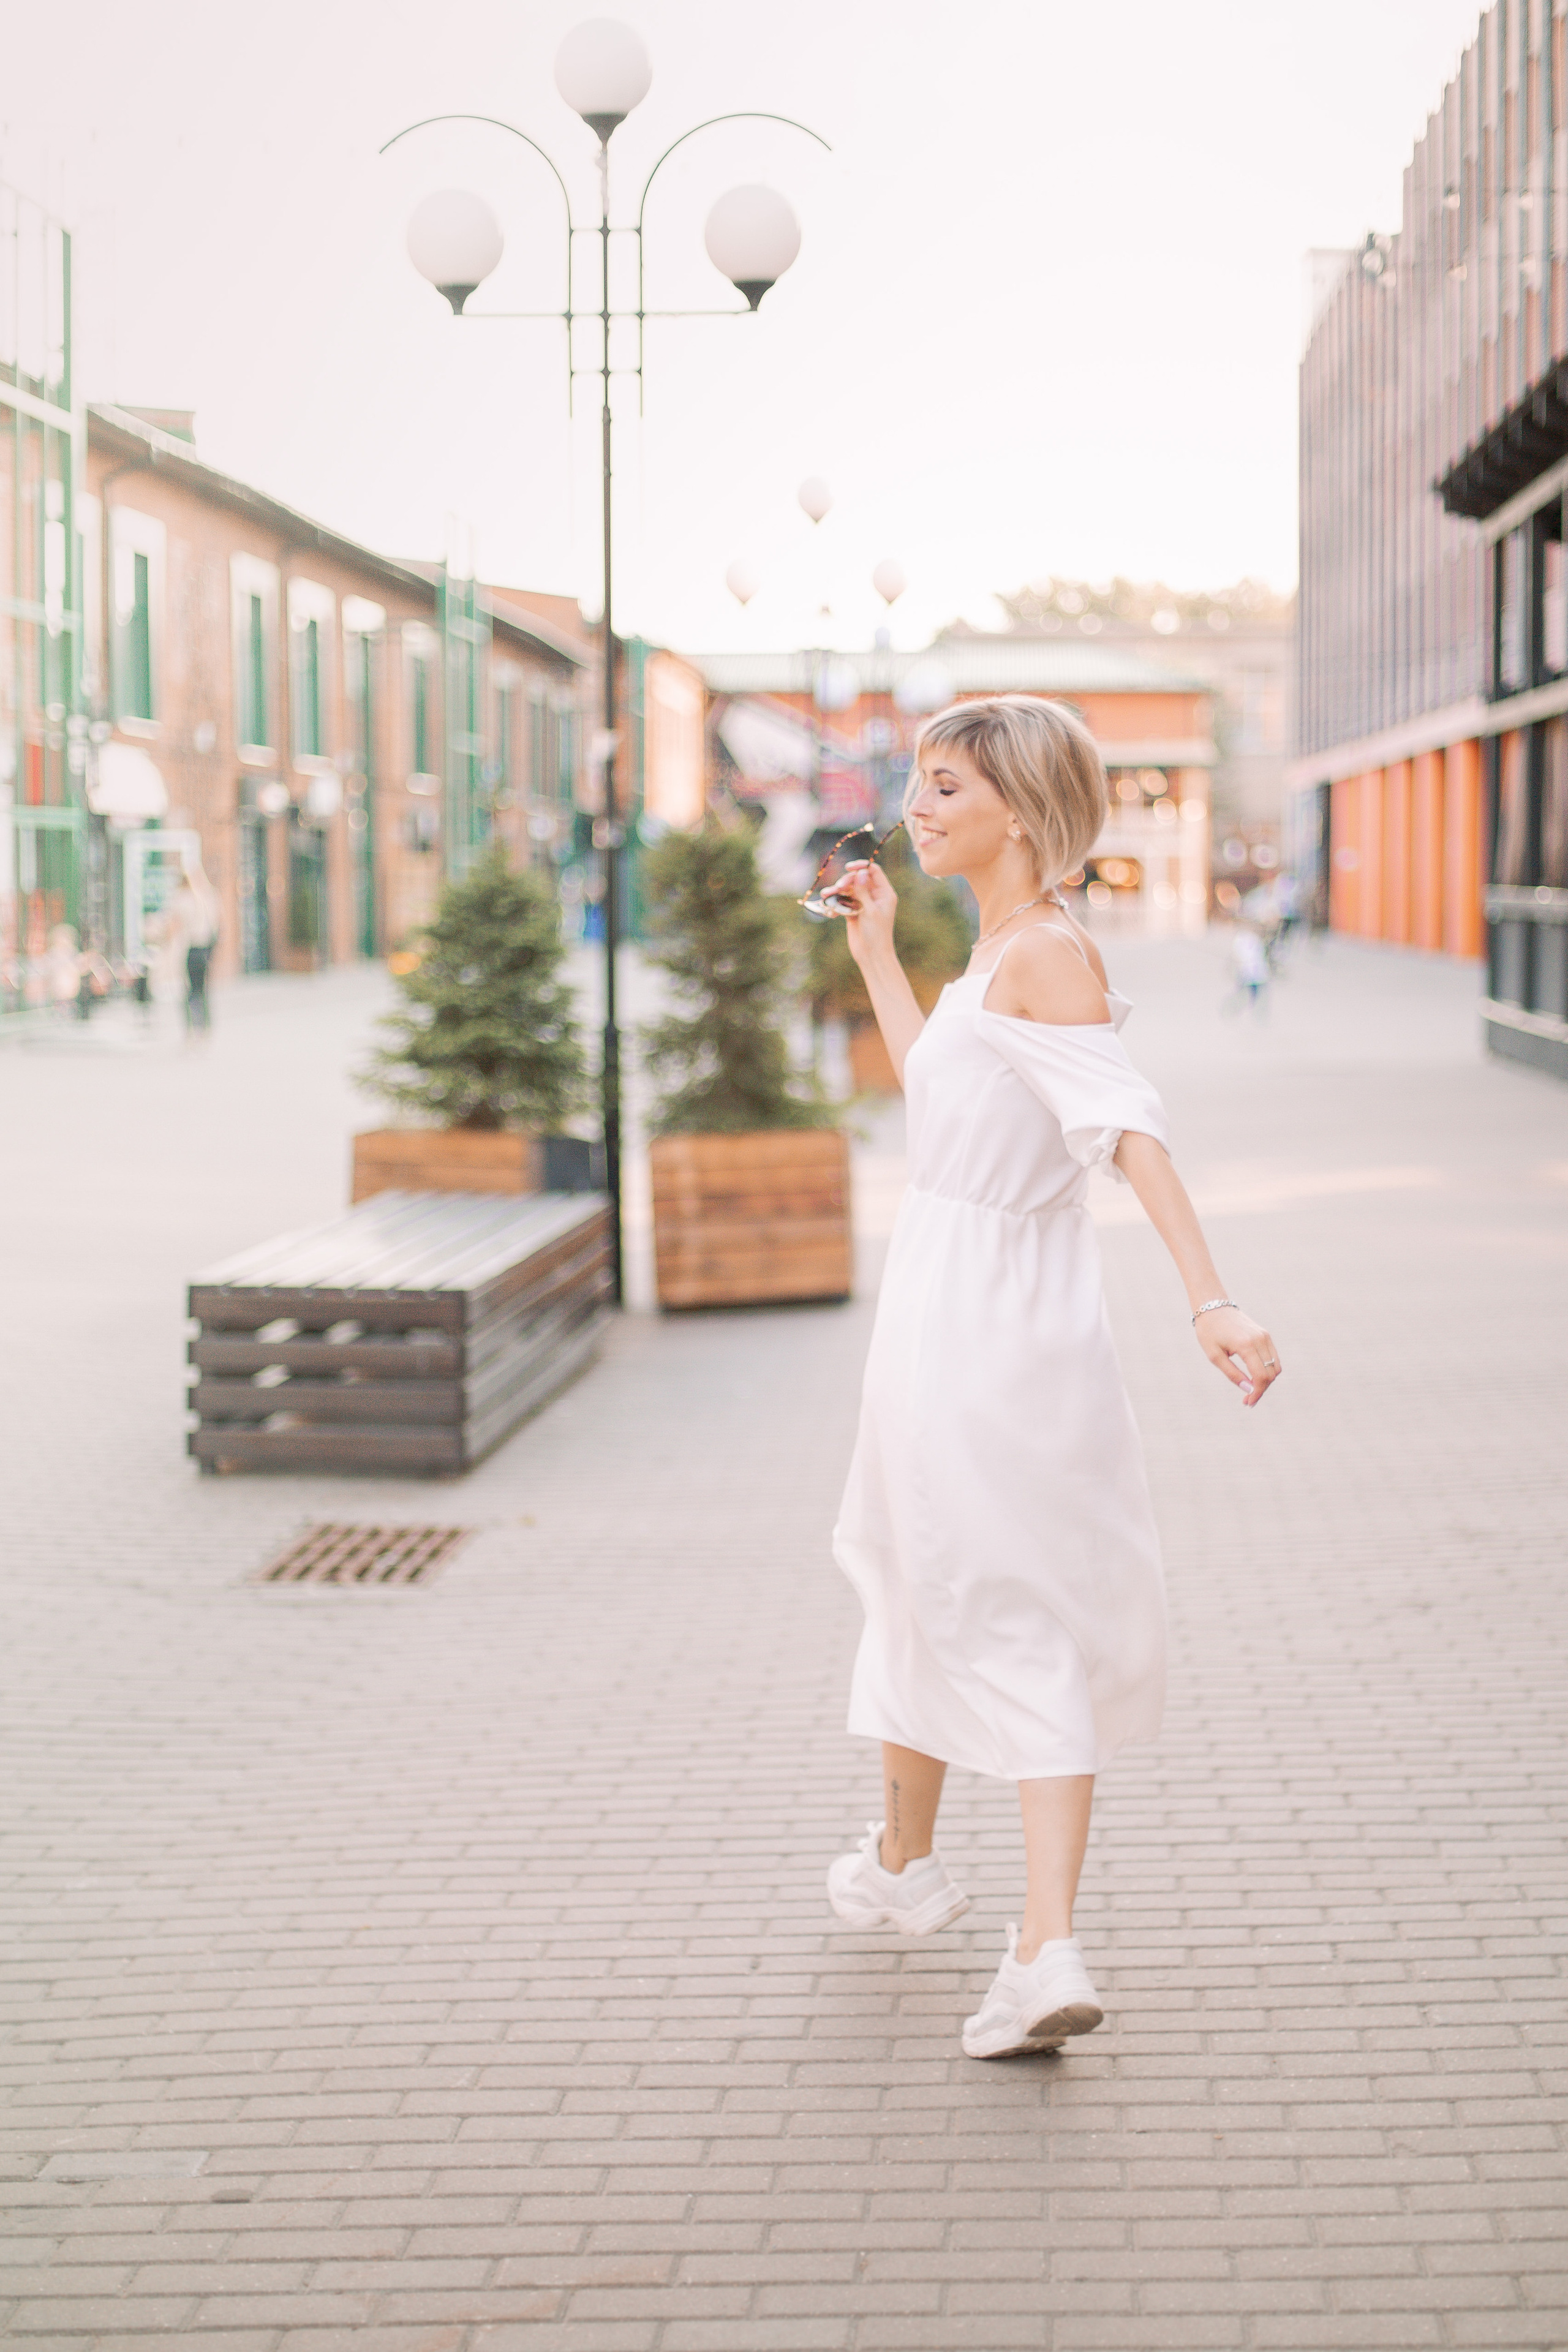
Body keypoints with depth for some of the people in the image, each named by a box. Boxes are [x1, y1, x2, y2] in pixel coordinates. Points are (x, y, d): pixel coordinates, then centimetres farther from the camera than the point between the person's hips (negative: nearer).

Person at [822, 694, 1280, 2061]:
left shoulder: (1047, 953, -17)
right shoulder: (1007, 949, 11)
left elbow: (1132, 1128, -28)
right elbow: (941, 1098, 27)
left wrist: (1210, 1297, -38)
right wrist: (877, 953, 28)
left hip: (970, 1322, -8)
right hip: (1031, 1324, 8)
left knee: (932, 1588, 14)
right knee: (1038, 1625, 6)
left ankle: (904, 1862, 36)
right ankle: (1049, 1950, -2)